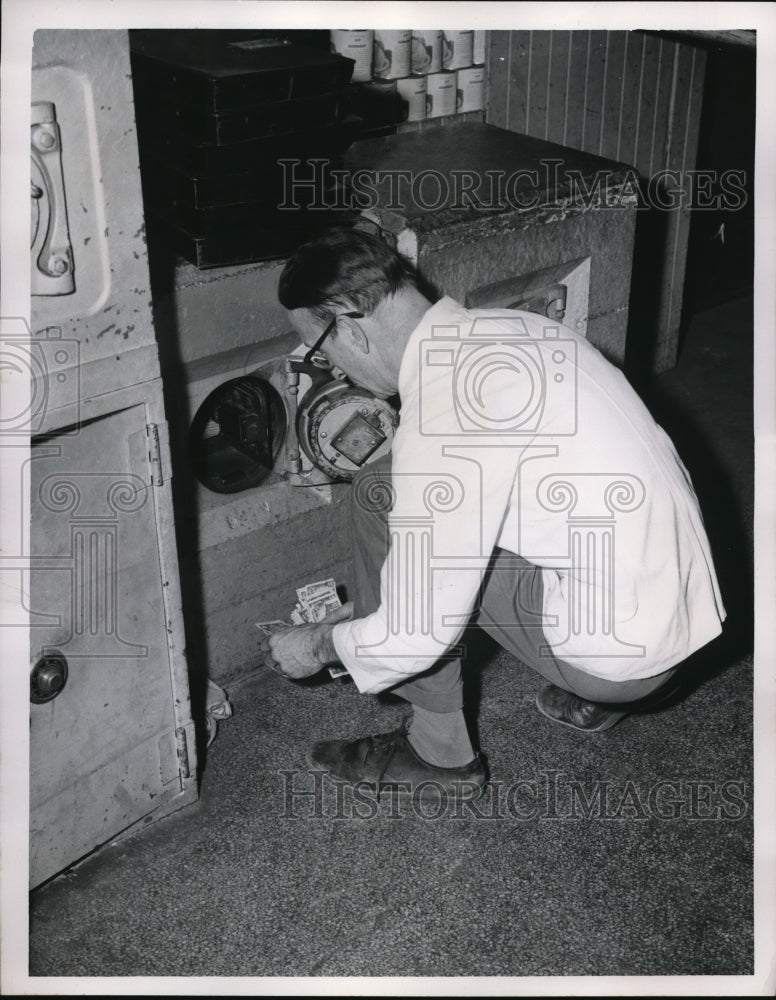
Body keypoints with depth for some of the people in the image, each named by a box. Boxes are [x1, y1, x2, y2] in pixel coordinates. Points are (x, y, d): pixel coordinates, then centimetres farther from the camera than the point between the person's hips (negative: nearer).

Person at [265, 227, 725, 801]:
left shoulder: (440, 412, -23)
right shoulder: (506, 329, 5)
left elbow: (420, 633, -18)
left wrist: (319, 646, 4)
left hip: (621, 649, -9)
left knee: (382, 493, -5)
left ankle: (440, 753, 9)